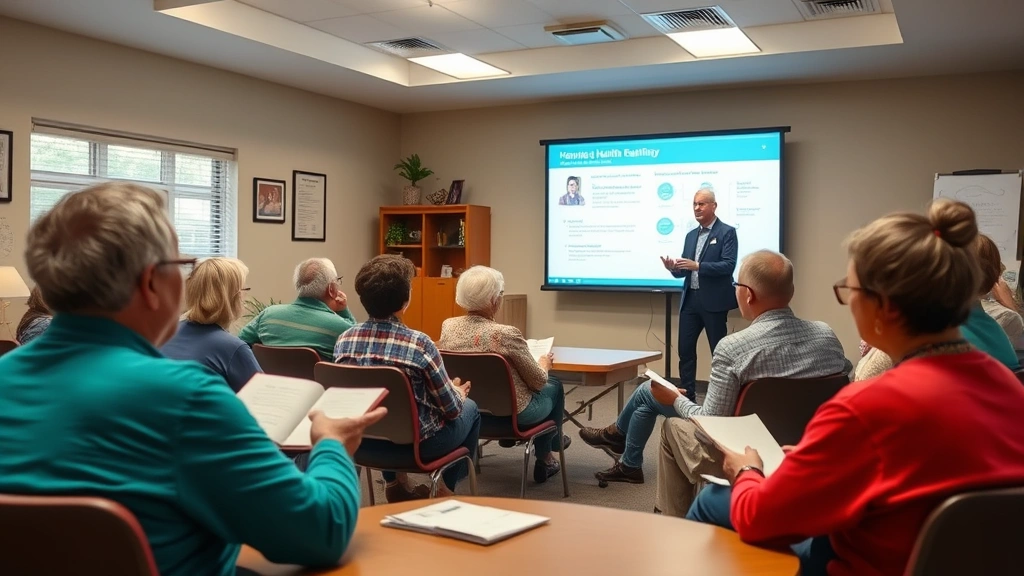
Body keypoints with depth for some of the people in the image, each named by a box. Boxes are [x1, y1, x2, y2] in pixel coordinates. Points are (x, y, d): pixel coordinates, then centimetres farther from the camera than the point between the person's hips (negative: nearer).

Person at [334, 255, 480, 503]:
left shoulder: (344, 340, -9)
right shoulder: (420, 344, -24)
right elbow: (450, 409, -13)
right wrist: (458, 393, 11)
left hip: (364, 440, 5)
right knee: (469, 408, 22)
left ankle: (396, 482, 35)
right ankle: (446, 489, 29)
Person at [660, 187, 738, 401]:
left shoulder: (727, 232, -4)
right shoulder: (691, 235, 16)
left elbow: (729, 265, -16)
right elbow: (685, 271, 15)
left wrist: (697, 265, -24)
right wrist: (674, 268, -8)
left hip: (714, 301, -6)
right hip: (690, 300, 6)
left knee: (719, 352, 2)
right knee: (685, 349, 7)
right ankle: (687, 396, 15)